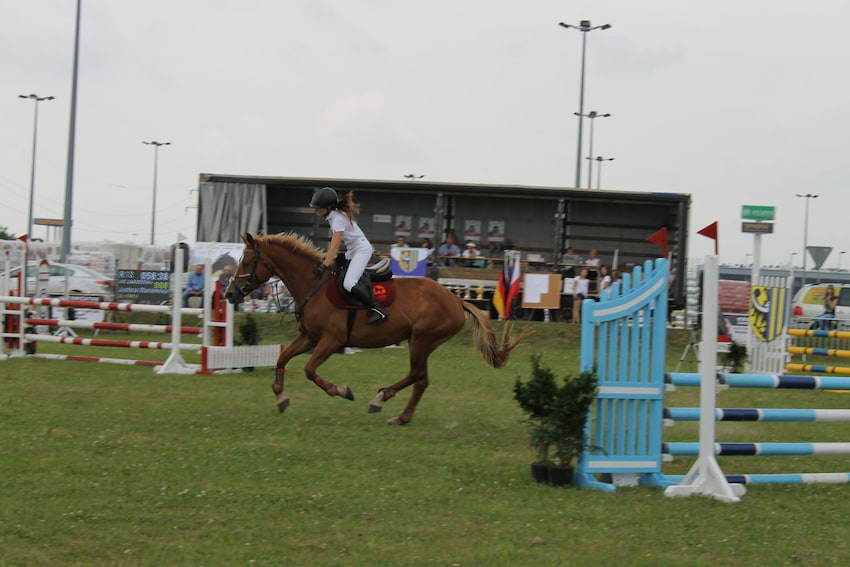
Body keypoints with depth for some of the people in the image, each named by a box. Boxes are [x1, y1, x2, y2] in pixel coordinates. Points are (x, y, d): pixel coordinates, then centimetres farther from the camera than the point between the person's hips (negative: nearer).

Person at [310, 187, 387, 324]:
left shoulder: (338, 219, -22)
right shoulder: (333, 216, 6)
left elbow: (335, 246, -27)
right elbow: (334, 243, 14)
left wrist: (324, 266, -31)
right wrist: (326, 259, 11)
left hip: (362, 250, -10)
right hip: (352, 251, 10)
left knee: (348, 284, -24)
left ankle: (377, 310, -19)